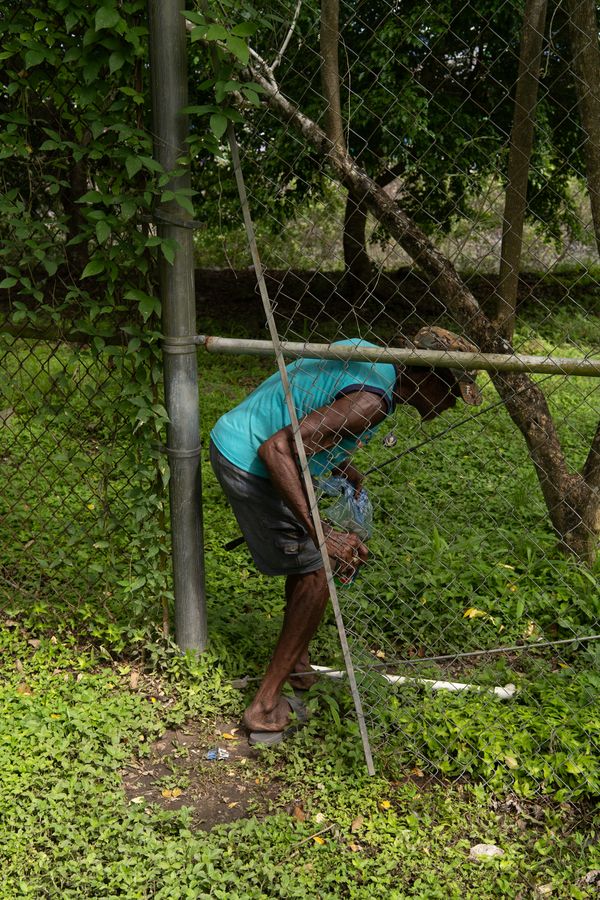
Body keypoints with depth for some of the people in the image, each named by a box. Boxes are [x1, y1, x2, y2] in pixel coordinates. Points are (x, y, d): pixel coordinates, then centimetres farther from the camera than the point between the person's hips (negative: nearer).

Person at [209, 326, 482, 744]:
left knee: (309, 561, 22)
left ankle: (297, 664, 37)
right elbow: (276, 449, -33)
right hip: (249, 464, -10)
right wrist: (320, 533, -35)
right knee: (316, 572, -4)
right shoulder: (372, 399, -25)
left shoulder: (366, 351, 4)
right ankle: (266, 708, 2)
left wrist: (342, 466, 19)